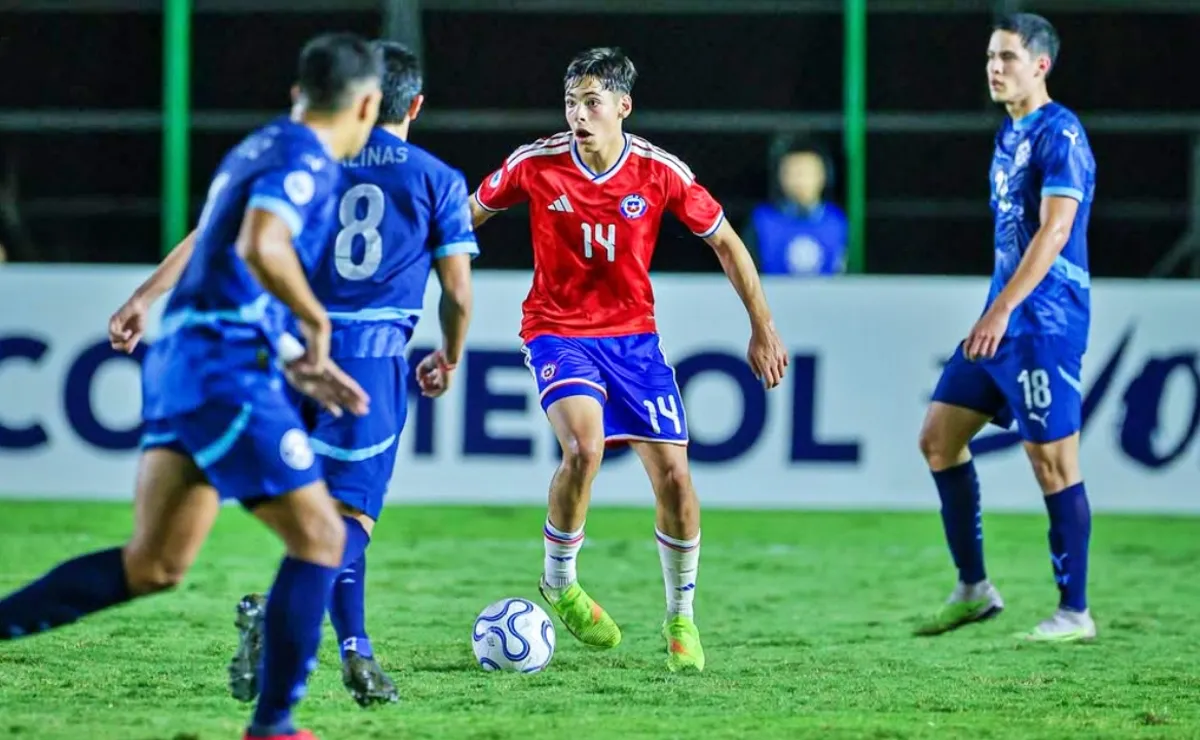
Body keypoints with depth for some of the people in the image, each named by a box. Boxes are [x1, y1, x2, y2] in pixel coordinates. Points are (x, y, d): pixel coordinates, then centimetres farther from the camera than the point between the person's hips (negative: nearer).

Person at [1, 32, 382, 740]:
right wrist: (317, 322, -12)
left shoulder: (258, 149, 22)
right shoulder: (306, 158, -8)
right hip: (227, 368, -9)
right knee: (320, 537, -2)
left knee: (154, 565, 8)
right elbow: (261, 249, -27)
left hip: (179, 361, 9)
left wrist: (297, 363, 25)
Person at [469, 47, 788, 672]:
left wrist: (762, 329, 5)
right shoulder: (536, 164, -12)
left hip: (632, 334, 2)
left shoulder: (660, 172, -10)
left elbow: (725, 242, 3)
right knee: (584, 445, -28)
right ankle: (559, 583, -4)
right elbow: (468, 216, 5)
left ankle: (680, 618, 15)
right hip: (557, 332, -2)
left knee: (673, 474, -6)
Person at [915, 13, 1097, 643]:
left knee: (1052, 462, -7)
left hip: (1044, 323, -10)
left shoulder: (1059, 134, -13)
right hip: (1001, 321, 10)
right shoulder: (1009, 133, 15)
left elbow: (1054, 231, -23)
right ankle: (973, 589, 16)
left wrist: (1002, 310, -29)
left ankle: (1074, 613, 0)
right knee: (939, 437, 9)